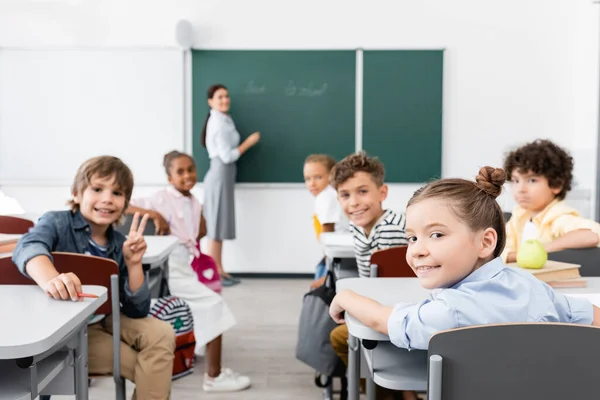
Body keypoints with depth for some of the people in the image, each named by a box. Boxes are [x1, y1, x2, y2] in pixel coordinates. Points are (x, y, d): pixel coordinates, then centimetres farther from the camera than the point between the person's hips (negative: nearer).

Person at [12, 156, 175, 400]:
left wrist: (134, 264, -17)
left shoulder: (120, 244, 0)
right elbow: (28, 247, -38)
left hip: (104, 322, 5)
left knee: (162, 334, -14)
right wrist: (50, 280, -59)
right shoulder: (57, 222, -12)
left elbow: (137, 311, -2)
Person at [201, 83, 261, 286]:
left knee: (220, 225, 11)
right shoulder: (219, 123, -15)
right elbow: (227, 156, -18)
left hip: (222, 174, 10)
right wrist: (249, 142, -10)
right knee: (216, 226, -5)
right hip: (221, 174, -10)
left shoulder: (222, 120, 15)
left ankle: (220, 271, 17)